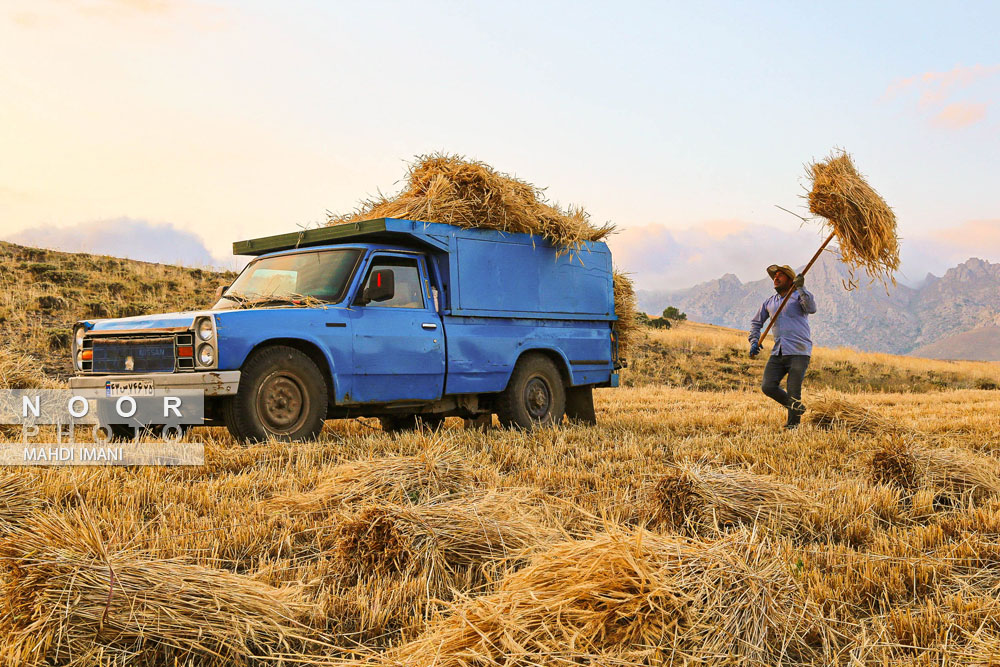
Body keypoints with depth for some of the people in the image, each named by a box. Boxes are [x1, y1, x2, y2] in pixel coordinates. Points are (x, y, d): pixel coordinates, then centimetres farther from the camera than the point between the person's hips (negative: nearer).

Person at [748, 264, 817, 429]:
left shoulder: (798, 296, 1)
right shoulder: (770, 302, 17)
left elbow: (812, 309, -20)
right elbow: (756, 322, 27)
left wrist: (801, 289, -28)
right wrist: (754, 341, 13)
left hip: (799, 353, -6)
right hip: (778, 353, 6)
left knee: (793, 393, -8)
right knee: (768, 386, -6)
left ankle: (793, 423, 10)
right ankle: (797, 407, 16)